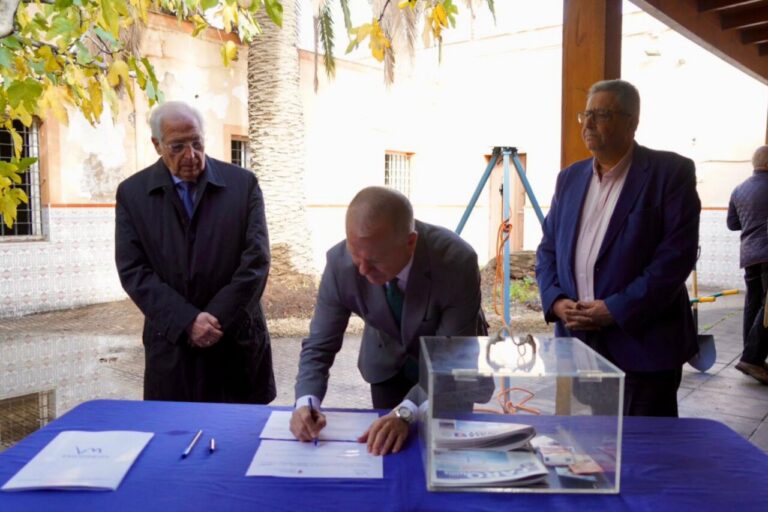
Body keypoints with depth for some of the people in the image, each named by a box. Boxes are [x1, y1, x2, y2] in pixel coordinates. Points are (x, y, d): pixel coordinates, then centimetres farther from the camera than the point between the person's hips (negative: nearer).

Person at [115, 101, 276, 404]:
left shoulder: (243, 184, 0)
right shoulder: (132, 193, 3)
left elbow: (256, 261, -5)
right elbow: (132, 270, -3)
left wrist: (217, 320, -12)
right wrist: (187, 321, -14)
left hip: (238, 344, 0)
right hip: (171, 347, 1)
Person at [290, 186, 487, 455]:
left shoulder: (457, 261, -37)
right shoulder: (339, 262, -30)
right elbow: (319, 346, -20)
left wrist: (405, 413, -47)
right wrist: (306, 401, -38)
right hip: (388, 363, 2)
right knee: (387, 447, 9)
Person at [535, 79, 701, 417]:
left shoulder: (670, 171, -5)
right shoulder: (570, 178, 13)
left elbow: (677, 254, -13)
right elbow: (548, 248, 13)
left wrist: (616, 309, -18)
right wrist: (556, 301, -5)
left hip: (643, 343, -5)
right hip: (577, 341, 5)